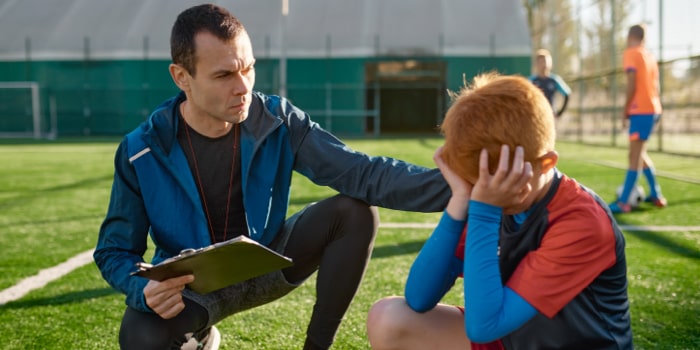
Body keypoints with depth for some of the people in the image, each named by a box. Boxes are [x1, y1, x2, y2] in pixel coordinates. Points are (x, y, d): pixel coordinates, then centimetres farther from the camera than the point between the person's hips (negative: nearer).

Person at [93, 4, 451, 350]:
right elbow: (115, 251, -11)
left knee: (355, 212, -22)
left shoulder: (277, 121, -15)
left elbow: (361, 172, -24)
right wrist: (144, 289, -36)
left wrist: (447, 186, -40)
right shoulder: (142, 151, -18)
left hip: (266, 264, 2)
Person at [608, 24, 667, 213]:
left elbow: (632, 85, -14)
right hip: (653, 109, 9)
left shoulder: (631, 54, -7)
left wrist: (625, 111, -8)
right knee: (639, 153, 19)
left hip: (641, 111, -9)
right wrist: (654, 109, 20)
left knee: (635, 155, -11)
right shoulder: (650, 56, 17)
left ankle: (623, 202, -14)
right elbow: (655, 86, 16)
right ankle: (656, 195, 22)